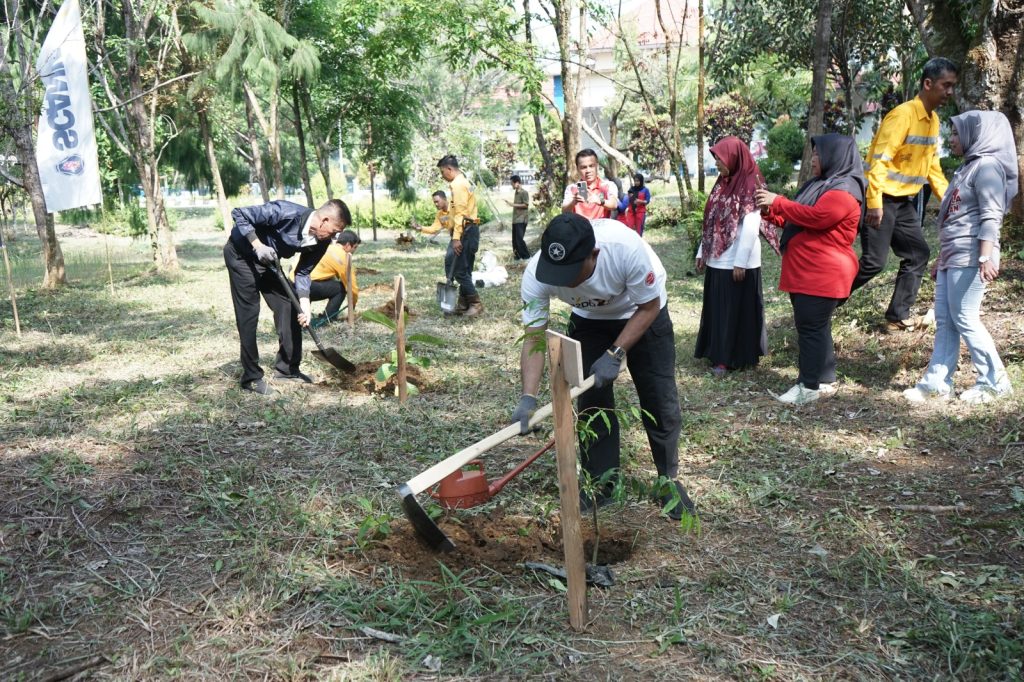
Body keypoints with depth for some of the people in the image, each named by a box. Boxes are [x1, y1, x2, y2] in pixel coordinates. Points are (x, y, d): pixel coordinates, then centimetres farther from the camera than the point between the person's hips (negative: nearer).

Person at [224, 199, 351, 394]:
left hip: (267, 261, 7)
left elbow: (303, 273, -4)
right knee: (249, 315, -8)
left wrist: (304, 305, -16)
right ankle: (251, 378, 1)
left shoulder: (321, 242, -13)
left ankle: (287, 368, 17)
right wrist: (258, 246, -33)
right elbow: (239, 214, -26)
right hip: (241, 254, -7)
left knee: (289, 308, 5)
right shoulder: (286, 213, -34)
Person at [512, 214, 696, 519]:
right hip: (589, 320, 2)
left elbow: (649, 307, -23)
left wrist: (615, 355, -29)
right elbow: (533, 337, -24)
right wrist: (528, 397, -35)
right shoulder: (535, 274, -33)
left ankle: (670, 481, 19)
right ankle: (600, 484, 17)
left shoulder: (626, 246, -41)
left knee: (660, 401, 0)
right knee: (592, 400, 0)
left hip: (643, 314, -2)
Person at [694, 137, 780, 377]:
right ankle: (720, 355, 22)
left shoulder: (750, 185, -13)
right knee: (718, 308, 12)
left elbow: (750, 227, -17)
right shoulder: (723, 183, 10)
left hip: (737, 261, -8)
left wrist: (740, 262, -19)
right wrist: (702, 251, 15)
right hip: (717, 259, 8)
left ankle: (736, 358, 11)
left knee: (736, 310, 1)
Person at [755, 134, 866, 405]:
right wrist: (771, 211, 5)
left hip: (822, 275, -10)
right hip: (805, 271, 10)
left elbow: (815, 217, -25)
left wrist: (778, 202, -19)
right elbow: (796, 219, 22)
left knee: (811, 327, -7)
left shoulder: (843, 190, -12)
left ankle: (810, 385, -2)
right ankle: (825, 380, 22)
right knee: (814, 327, 13)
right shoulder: (819, 185, 19)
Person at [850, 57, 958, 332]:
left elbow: (932, 165, 18)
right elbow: (879, 161, -23)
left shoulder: (933, 120, 11)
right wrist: (875, 203, -27)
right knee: (874, 262, -9)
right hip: (882, 199, -9)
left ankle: (898, 316, 15)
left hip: (905, 201, 9)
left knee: (918, 255, 9)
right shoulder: (903, 115, -18)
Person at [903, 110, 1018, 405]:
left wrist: (986, 257, -26)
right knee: (944, 321, 6)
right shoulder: (969, 166, 21)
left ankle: (994, 382, 5)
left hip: (970, 258, -10)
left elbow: (991, 215, -18)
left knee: (964, 320, -6)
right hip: (951, 257, 10)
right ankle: (937, 383, 8)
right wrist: (941, 257, 24)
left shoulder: (987, 165, -8)